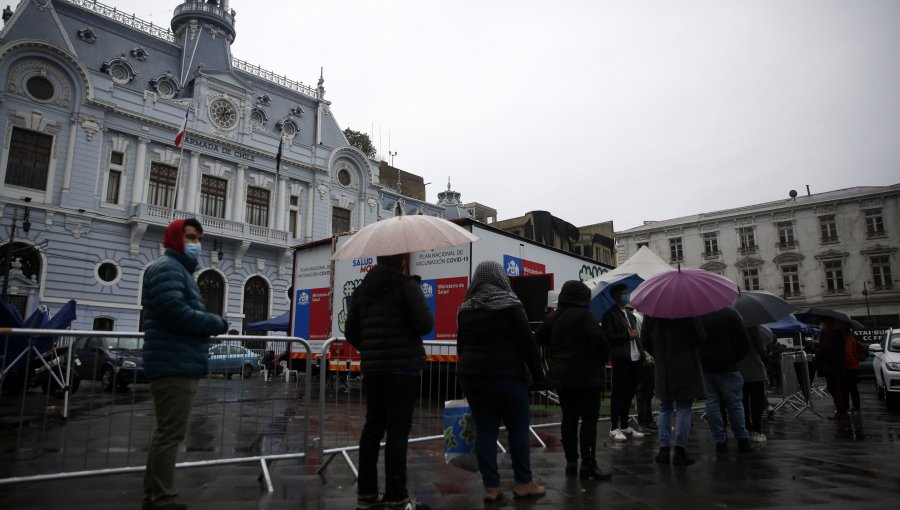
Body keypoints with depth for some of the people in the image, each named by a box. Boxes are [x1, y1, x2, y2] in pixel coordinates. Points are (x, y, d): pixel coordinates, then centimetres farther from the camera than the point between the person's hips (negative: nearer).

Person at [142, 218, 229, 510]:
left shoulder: (181, 270, 25)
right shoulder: (167, 268, -9)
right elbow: (174, 312, -23)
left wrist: (211, 324, 4)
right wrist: (217, 323, -13)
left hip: (178, 364, 11)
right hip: (175, 365, -11)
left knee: (167, 432, 16)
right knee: (171, 433, -8)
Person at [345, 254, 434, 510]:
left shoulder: (362, 289, 10)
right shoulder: (406, 285, -9)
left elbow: (350, 331, 10)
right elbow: (425, 324, -14)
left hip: (372, 369, 6)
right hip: (402, 367, -6)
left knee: (373, 427, 12)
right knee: (398, 430, -2)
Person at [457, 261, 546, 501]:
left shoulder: (465, 308, 8)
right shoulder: (510, 305, -8)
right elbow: (527, 342, -8)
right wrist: (537, 371, 1)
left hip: (472, 374, 5)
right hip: (506, 375, -5)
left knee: (484, 429, 6)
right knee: (518, 427, 7)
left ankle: (490, 486, 9)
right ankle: (523, 482, 15)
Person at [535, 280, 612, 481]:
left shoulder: (552, 317, 8)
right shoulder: (584, 315, -11)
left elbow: (539, 339, 9)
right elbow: (599, 339, -22)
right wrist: (604, 357, -4)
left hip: (561, 376, 6)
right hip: (586, 376, -6)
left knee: (569, 419, 12)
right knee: (589, 419, -1)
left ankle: (571, 462, 16)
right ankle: (588, 464, -1)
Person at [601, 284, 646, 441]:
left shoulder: (631, 316, 22)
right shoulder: (610, 315, -2)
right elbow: (608, 337, -11)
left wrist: (642, 354, 10)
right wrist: (627, 335, -12)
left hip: (635, 359, 7)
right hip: (621, 359, -7)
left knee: (629, 393, 11)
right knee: (618, 393, -3)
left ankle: (625, 426, 20)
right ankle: (614, 428, 3)